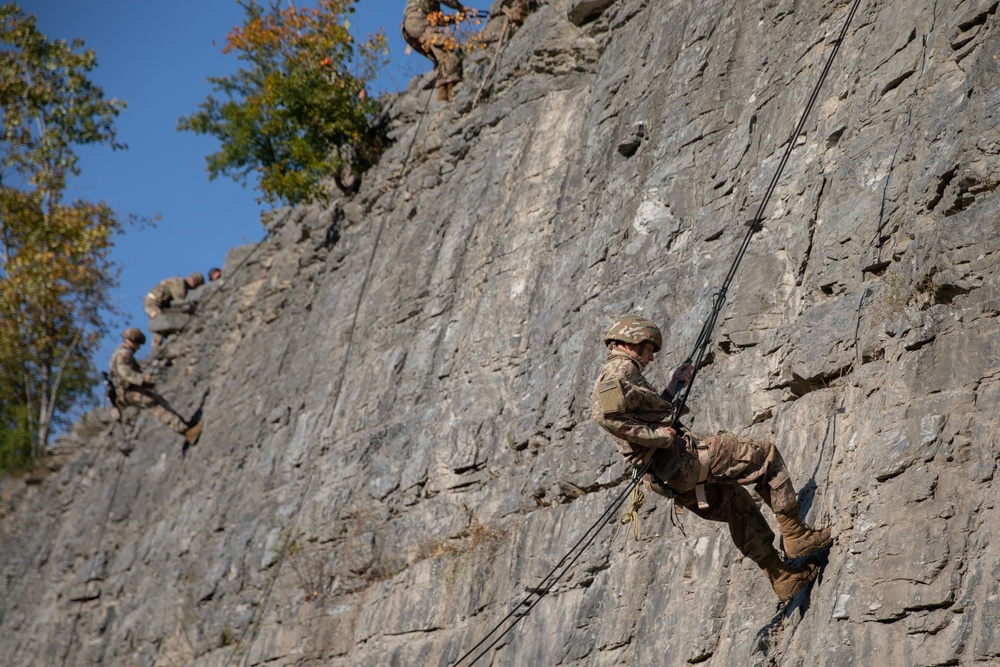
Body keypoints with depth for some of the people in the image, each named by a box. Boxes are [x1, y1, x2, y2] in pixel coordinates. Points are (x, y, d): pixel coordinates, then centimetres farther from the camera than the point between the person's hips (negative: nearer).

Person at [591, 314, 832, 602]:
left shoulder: (613, 374, 22)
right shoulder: (621, 368, -9)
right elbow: (606, 414, -28)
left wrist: (673, 388, 28)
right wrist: (658, 436, -22)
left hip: (665, 478, 10)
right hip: (680, 458, -10)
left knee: (739, 504, 23)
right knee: (765, 454, 2)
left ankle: (784, 578, 23)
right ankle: (796, 535, 3)